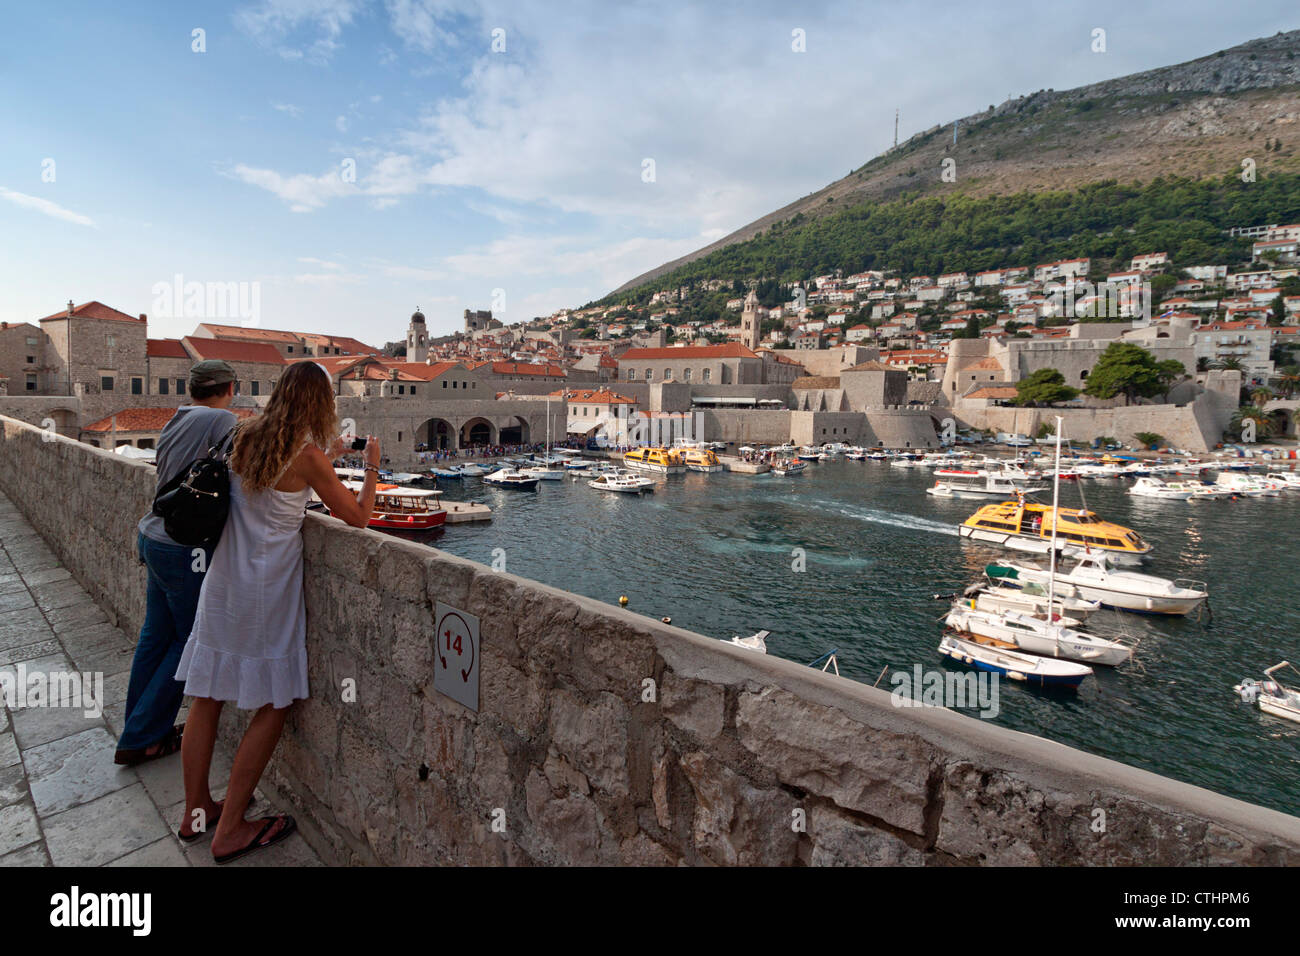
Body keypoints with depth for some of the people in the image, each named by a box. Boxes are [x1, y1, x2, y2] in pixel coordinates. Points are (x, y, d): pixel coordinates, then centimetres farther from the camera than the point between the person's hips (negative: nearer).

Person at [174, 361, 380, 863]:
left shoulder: (244, 437, 3)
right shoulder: (307, 456, -16)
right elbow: (358, 517, -9)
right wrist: (371, 467, 3)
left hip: (222, 581, 7)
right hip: (266, 590, -7)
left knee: (206, 698, 16)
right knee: (273, 705, 7)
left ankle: (196, 811, 32)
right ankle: (230, 830, 15)